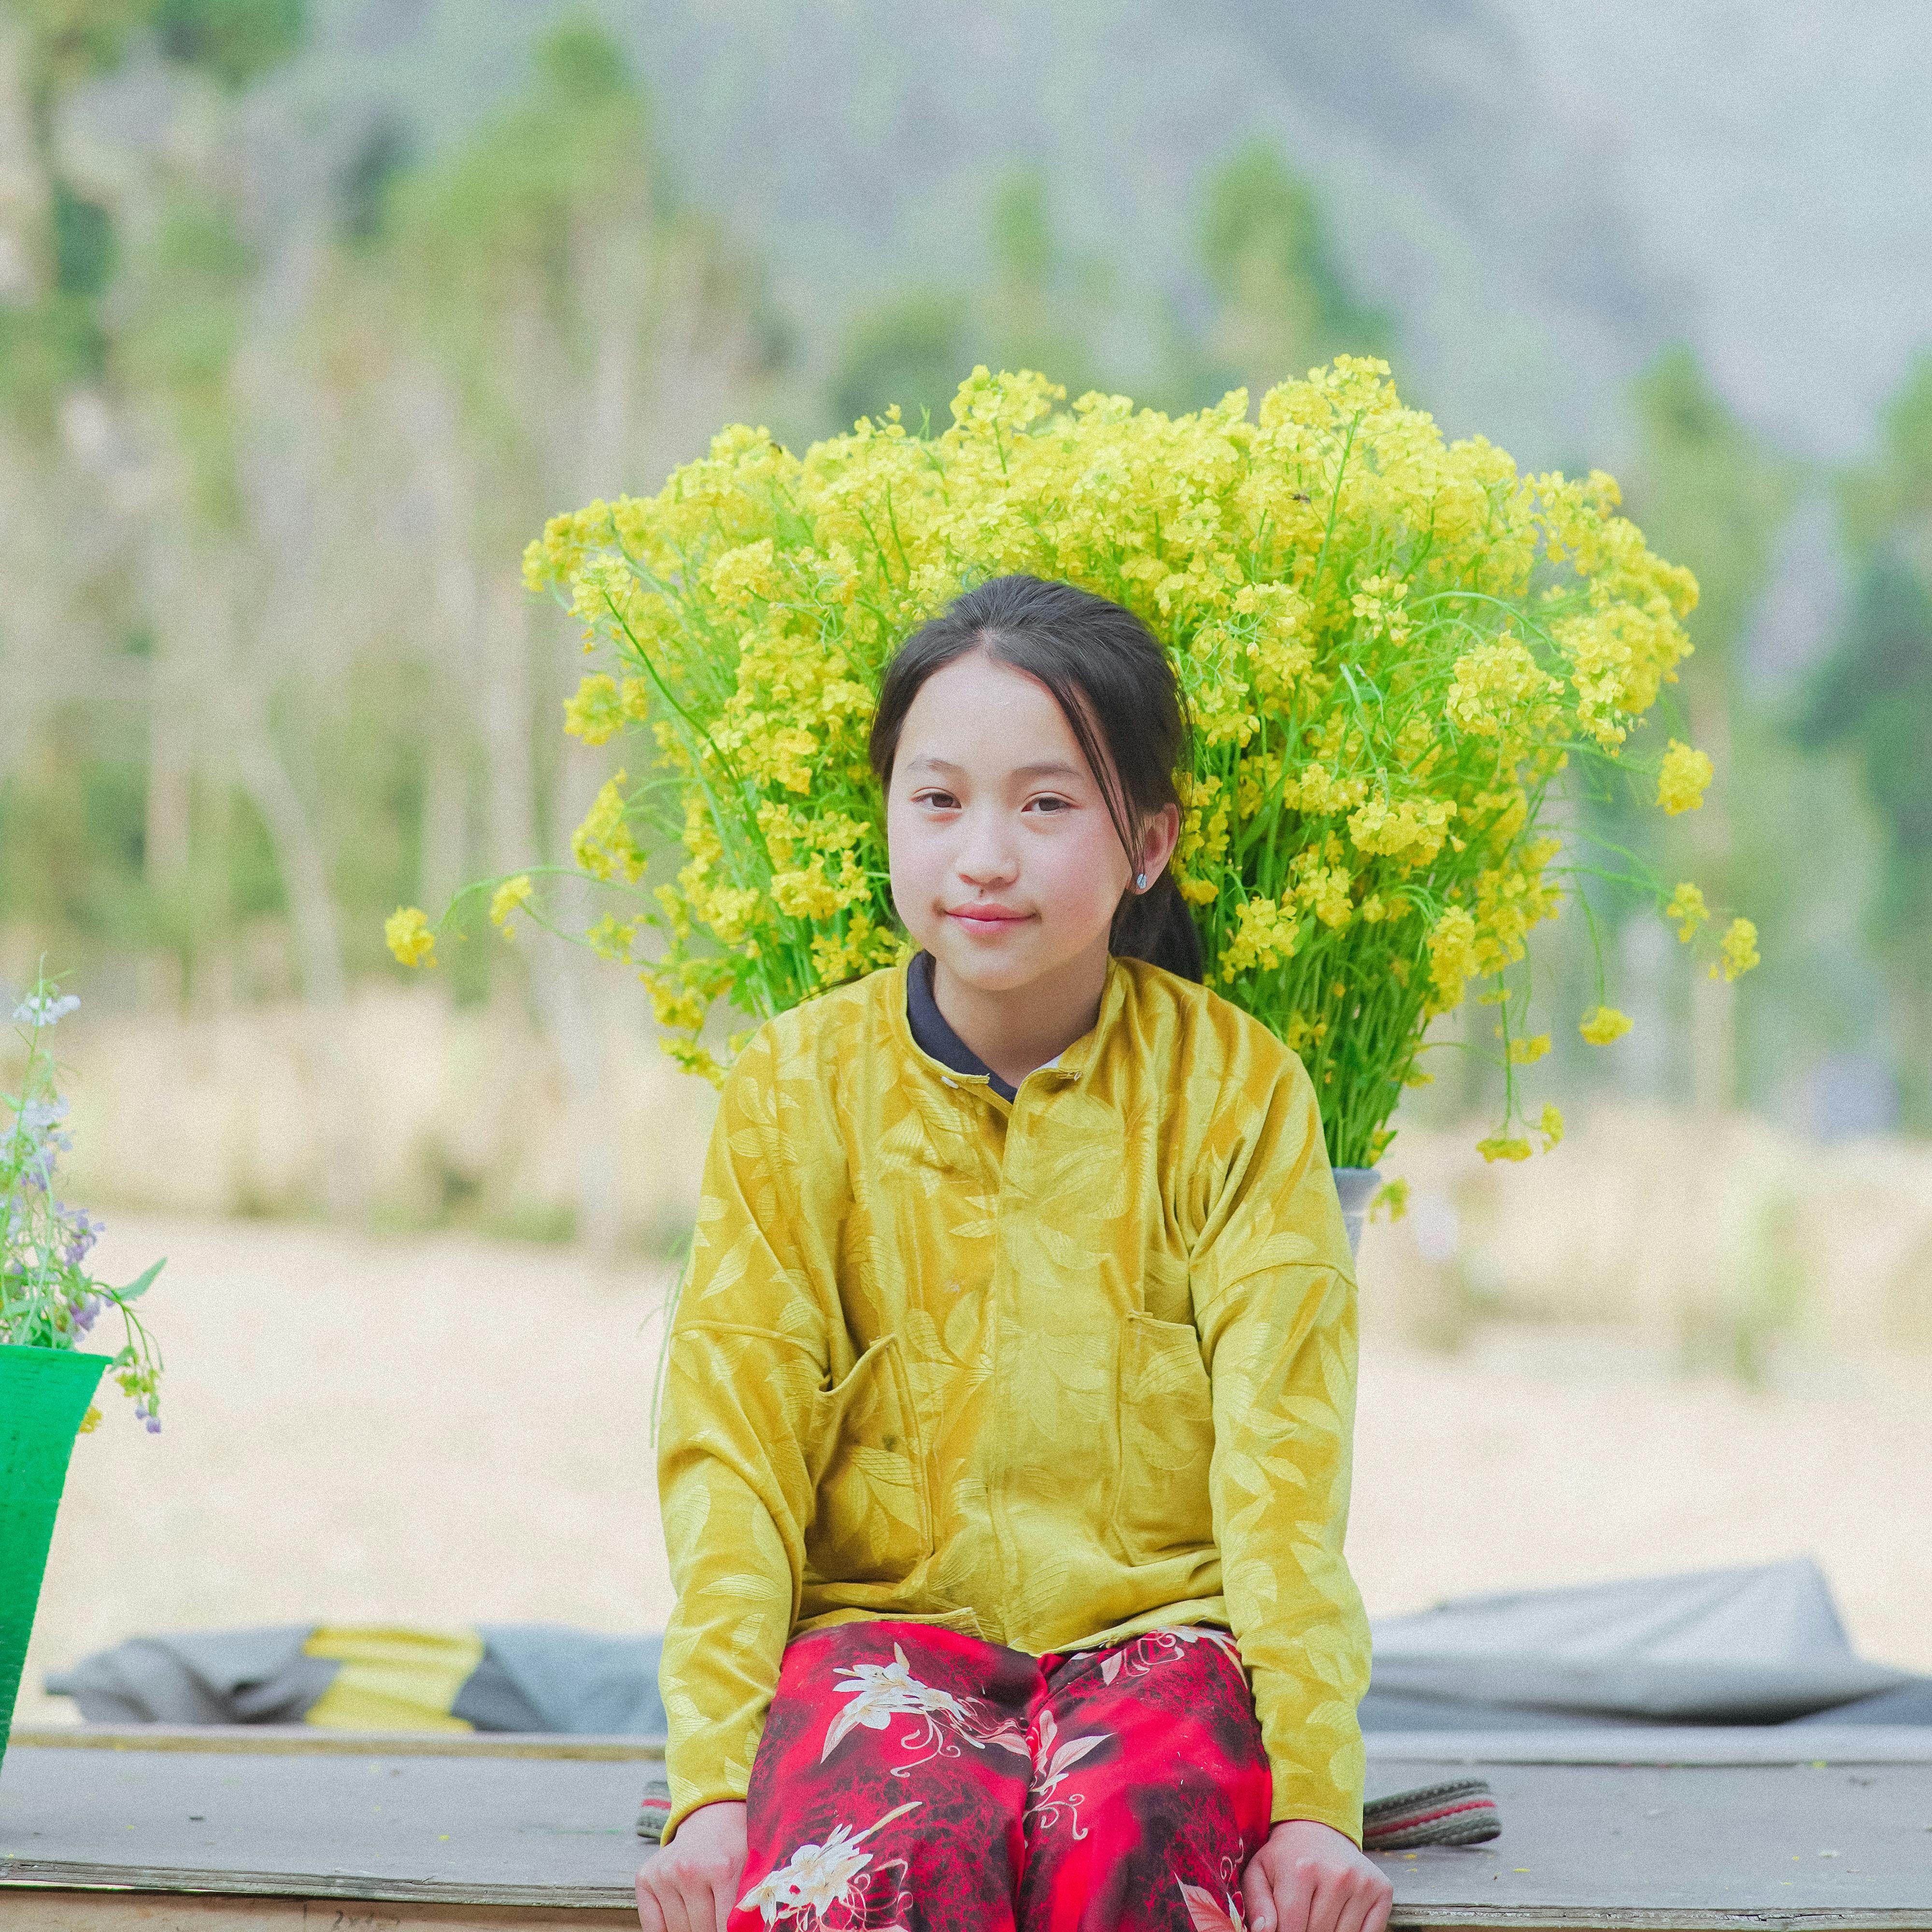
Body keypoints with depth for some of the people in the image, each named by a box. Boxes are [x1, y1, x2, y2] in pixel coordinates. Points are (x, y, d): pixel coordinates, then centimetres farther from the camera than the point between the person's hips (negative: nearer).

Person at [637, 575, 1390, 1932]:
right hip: (886, 1621, 0)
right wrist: (713, 1782, -12)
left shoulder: (1235, 1091, 2)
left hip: (1158, 1623, 0)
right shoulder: (801, 1087, 4)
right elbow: (734, 1448, 1)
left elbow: (1285, 1462, -3)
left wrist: (1315, 1797, -15)